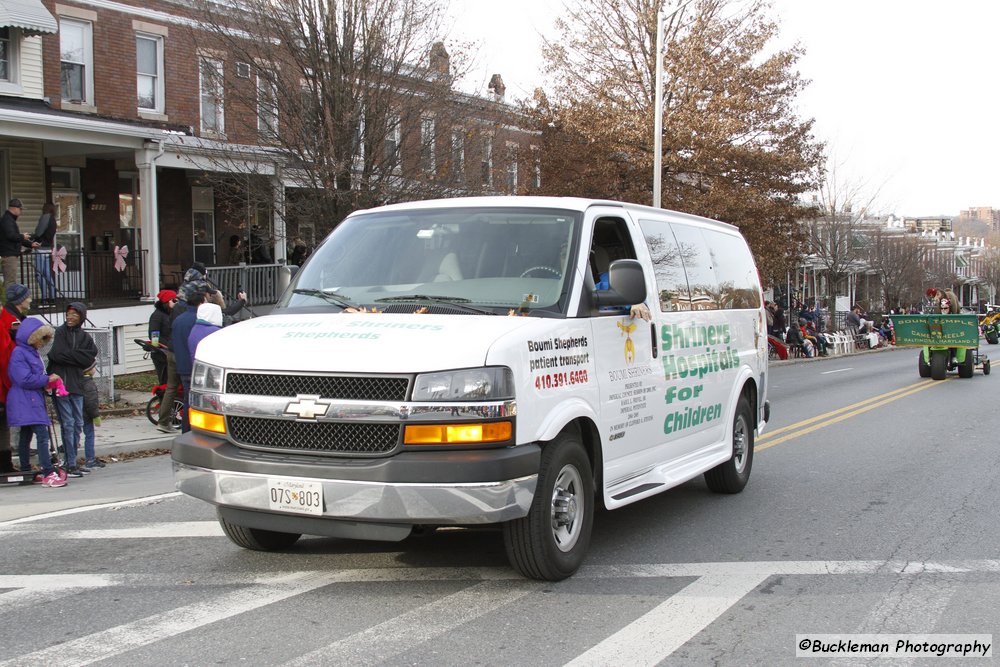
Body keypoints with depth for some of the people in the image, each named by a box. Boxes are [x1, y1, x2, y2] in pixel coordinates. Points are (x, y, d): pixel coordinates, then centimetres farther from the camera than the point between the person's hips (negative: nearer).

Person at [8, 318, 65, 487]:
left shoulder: (32, 352, 17)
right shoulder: (18, 353, -12)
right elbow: (25, 379, -19)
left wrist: (49, 379, 5)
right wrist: (47, 379, -11)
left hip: (34, 400, 10)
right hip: (25, 402, -10)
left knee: (26, 436, 15)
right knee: (42, 435, -17)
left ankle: (26, 472, 23)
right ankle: (49, 474, -21)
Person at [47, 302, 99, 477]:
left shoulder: (85, 336, 11)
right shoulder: (61, 331, 1)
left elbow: (90, 358, -3)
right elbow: (58, 354, -13)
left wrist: (68, 355, -9)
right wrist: (79, 357, -6)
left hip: (76, 384, 5)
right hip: (61, 382, -5)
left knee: (78, 424, 8)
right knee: (68, 424, -6)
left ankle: (73, 462, 17)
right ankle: (70, 465, -3)